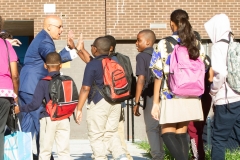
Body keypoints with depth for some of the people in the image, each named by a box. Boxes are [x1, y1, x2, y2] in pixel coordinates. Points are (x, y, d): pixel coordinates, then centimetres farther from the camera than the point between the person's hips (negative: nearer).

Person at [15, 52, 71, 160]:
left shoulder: (43, 82, -8)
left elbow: (35, 104, -13)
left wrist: (20, 109, -1)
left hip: (48, 119, -2)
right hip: (64, 119, 2)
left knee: (45, 151, 5)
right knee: (64, 150, 5)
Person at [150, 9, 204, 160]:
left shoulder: (164, 44, -5)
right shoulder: (196, 43, 6)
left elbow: (159, 74, -6)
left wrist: (156, 102, -3)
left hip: (171, 96, -4)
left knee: (168, 133, 3)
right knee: (182, 133, 12)